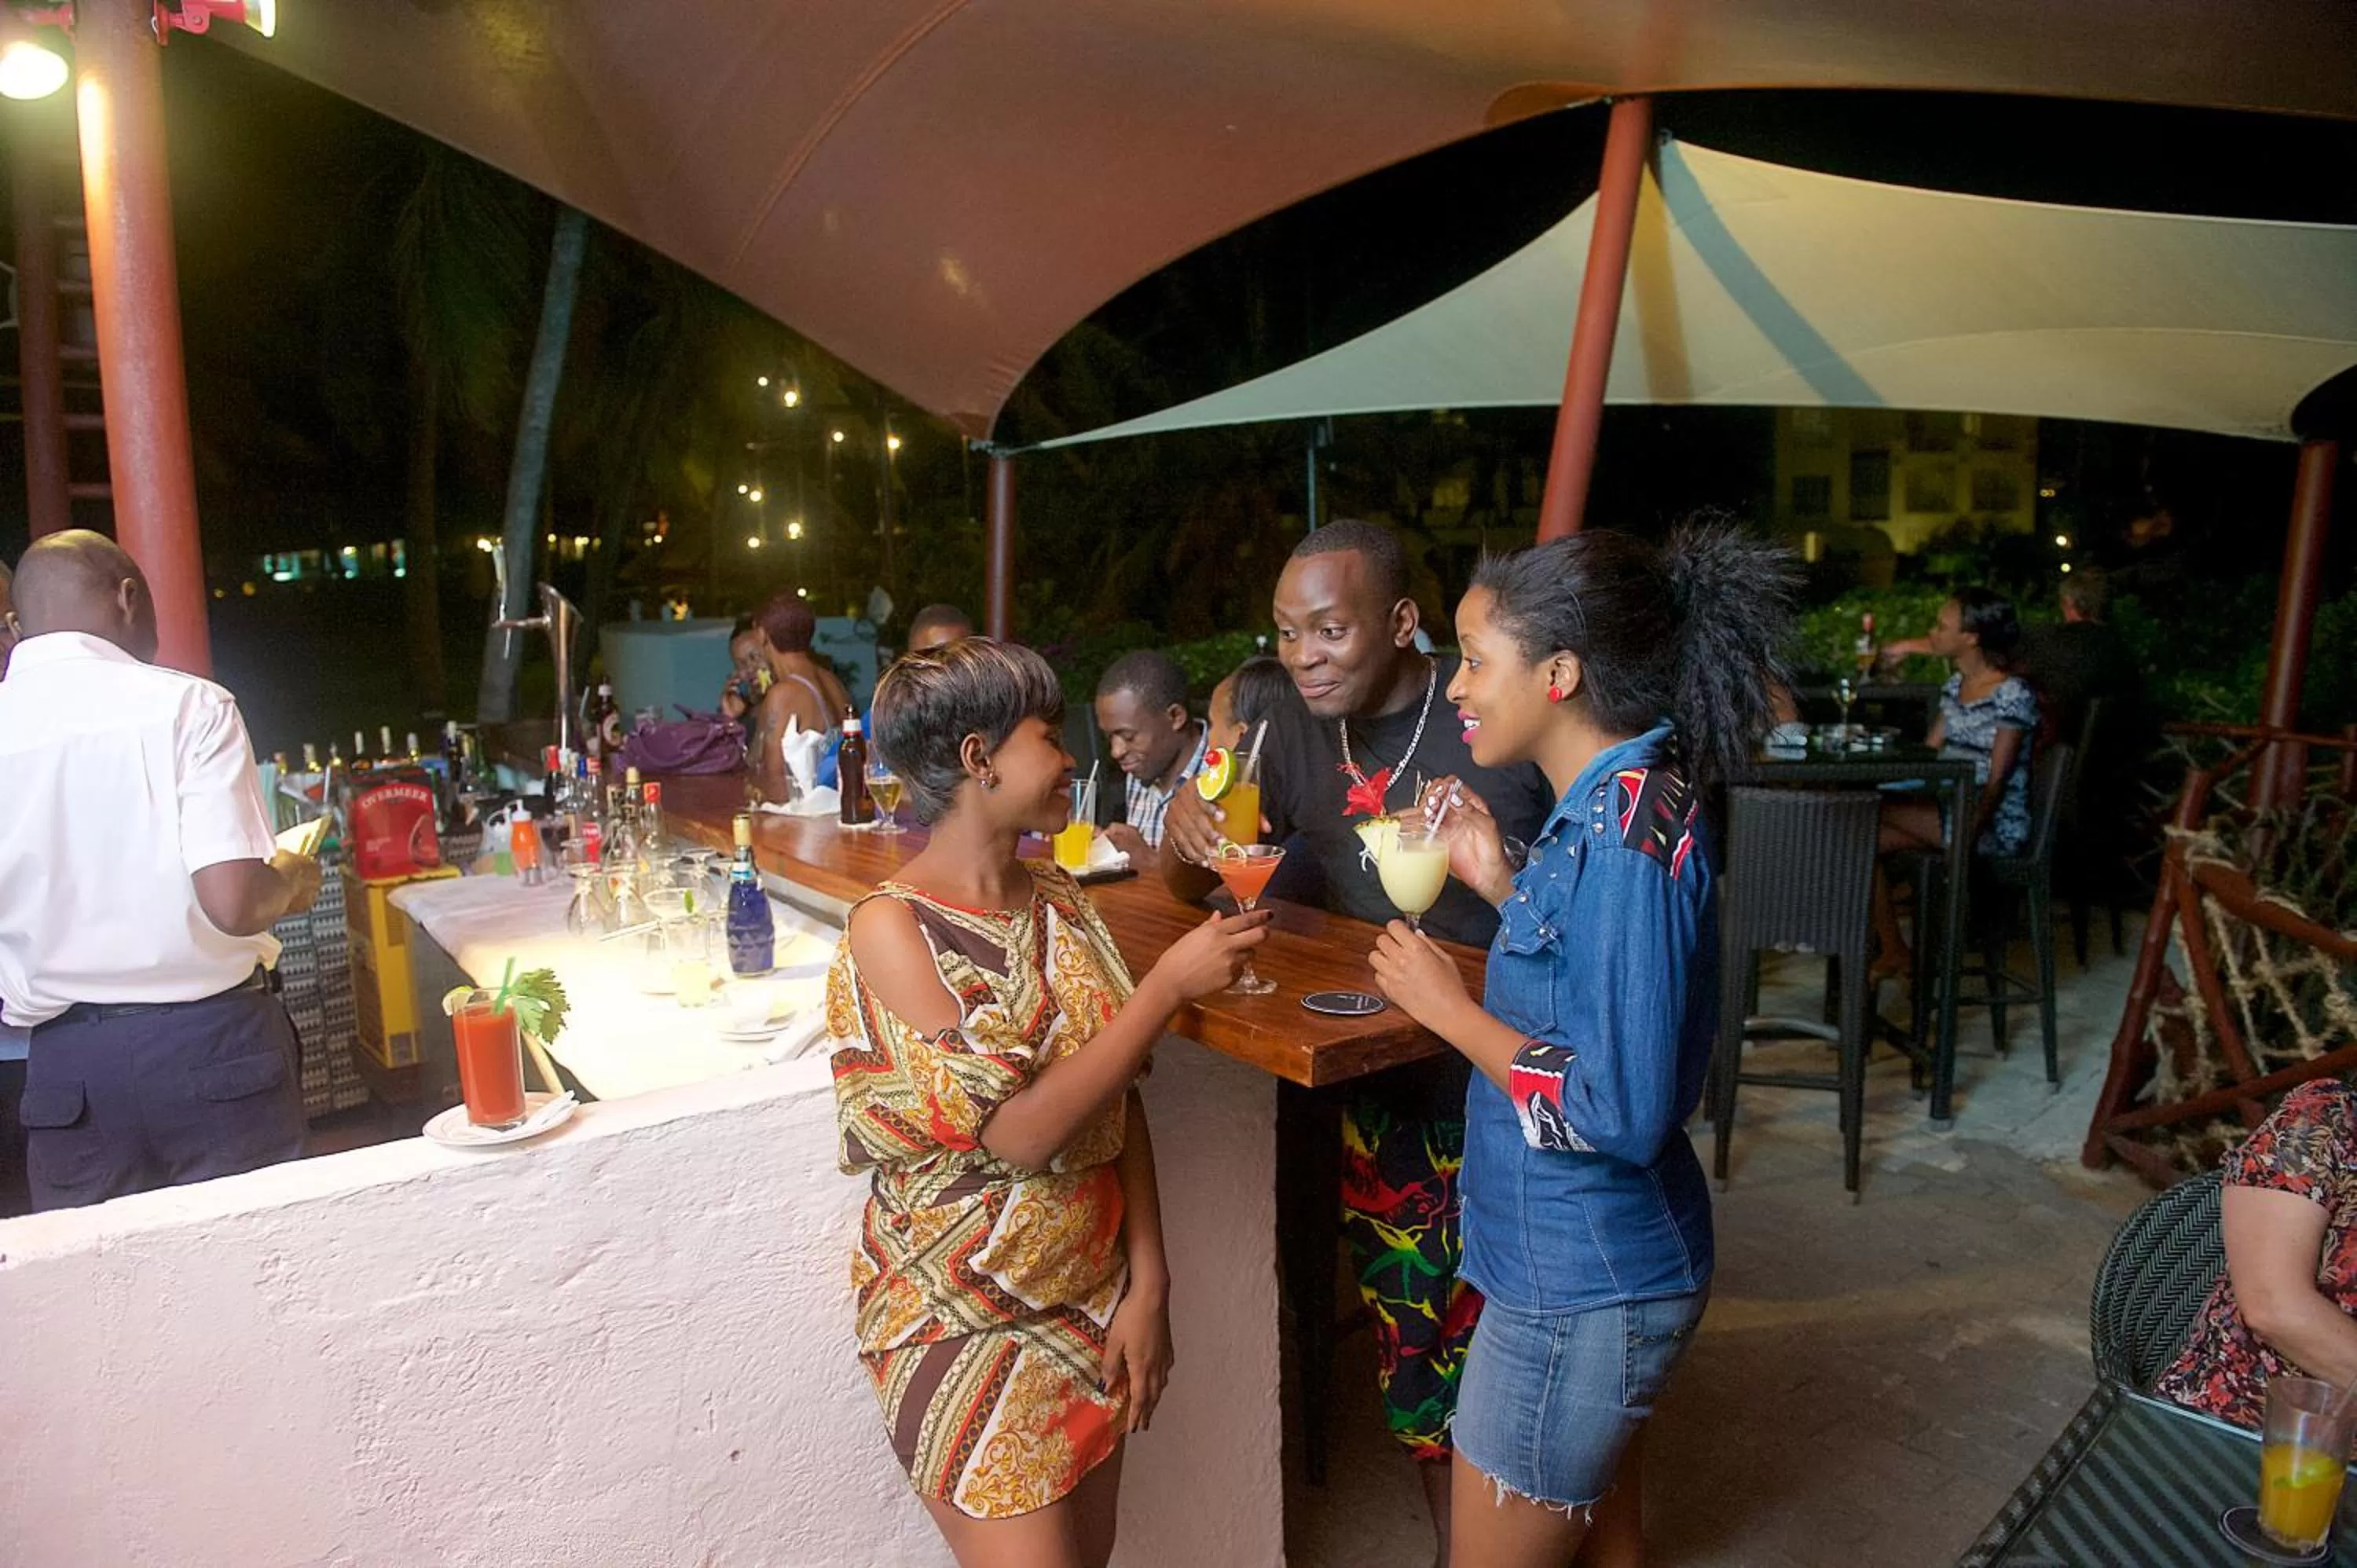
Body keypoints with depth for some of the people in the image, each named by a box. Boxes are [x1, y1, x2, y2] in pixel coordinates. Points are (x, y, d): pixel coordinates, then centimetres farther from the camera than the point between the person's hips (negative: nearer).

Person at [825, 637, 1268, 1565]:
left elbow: (1121, 1102, 3)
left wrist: (1147, 1281, -4)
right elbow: (1021, 1131, -25)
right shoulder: (892, 928, -18)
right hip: (970, 1323, -6)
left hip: (1095, 1303, 6)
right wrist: (1172, 982, -21)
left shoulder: (1058, 900, 1)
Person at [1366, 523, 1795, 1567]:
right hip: (1600, 1263, 9)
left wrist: (1448, 1007, -18)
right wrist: (1501, 885, 3)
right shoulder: (1622, 801, 3)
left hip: (1580, 1286, -9)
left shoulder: (1626, 829, -26)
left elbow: (1622, 1112, -27)